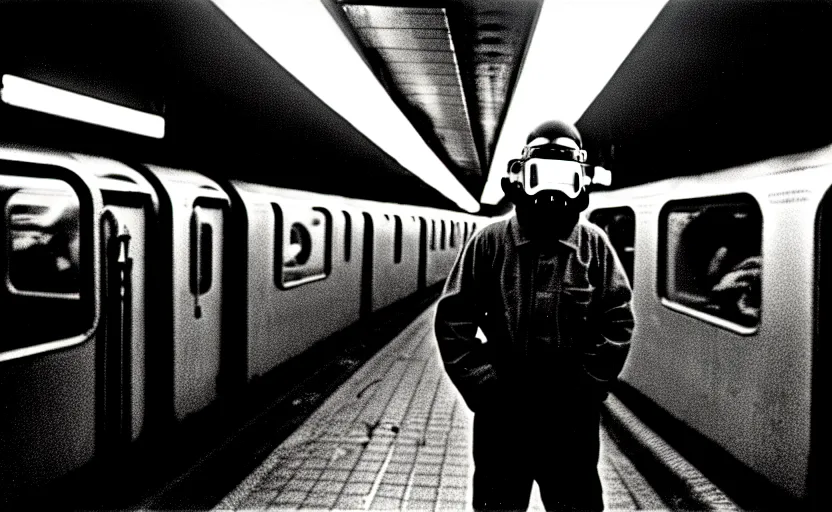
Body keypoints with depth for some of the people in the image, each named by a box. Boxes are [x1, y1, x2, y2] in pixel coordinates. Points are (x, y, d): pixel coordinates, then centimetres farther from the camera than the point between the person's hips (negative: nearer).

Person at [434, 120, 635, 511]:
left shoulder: (594, 245, -1)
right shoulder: (489, 242, -4)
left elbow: (618, 321, -2)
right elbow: (452, 320, -4)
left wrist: (582, 389, -9)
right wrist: (484, 387, -10)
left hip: (572, 420, 1)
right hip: (502, 414, 0)